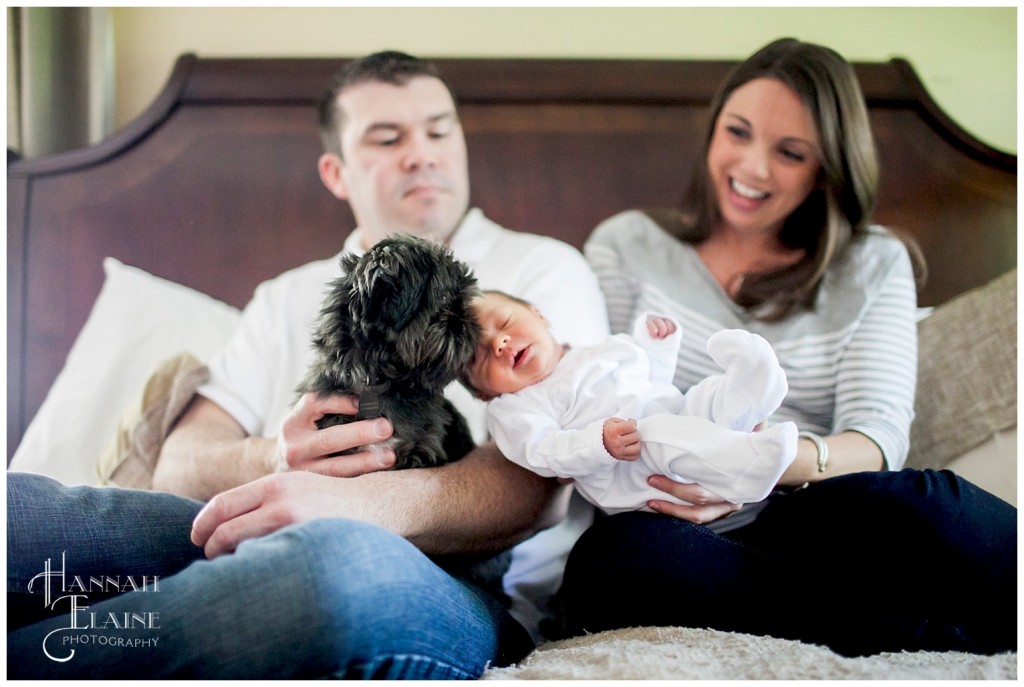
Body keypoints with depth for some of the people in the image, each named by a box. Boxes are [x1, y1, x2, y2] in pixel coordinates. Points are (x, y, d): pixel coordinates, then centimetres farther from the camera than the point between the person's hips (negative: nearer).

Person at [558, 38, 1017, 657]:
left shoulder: (876, 264, 14)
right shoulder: (627, 245, 14)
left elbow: (878, 437, 0)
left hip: (815, 526, -1)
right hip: (676, 534, 2)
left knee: (899, 505, -38)